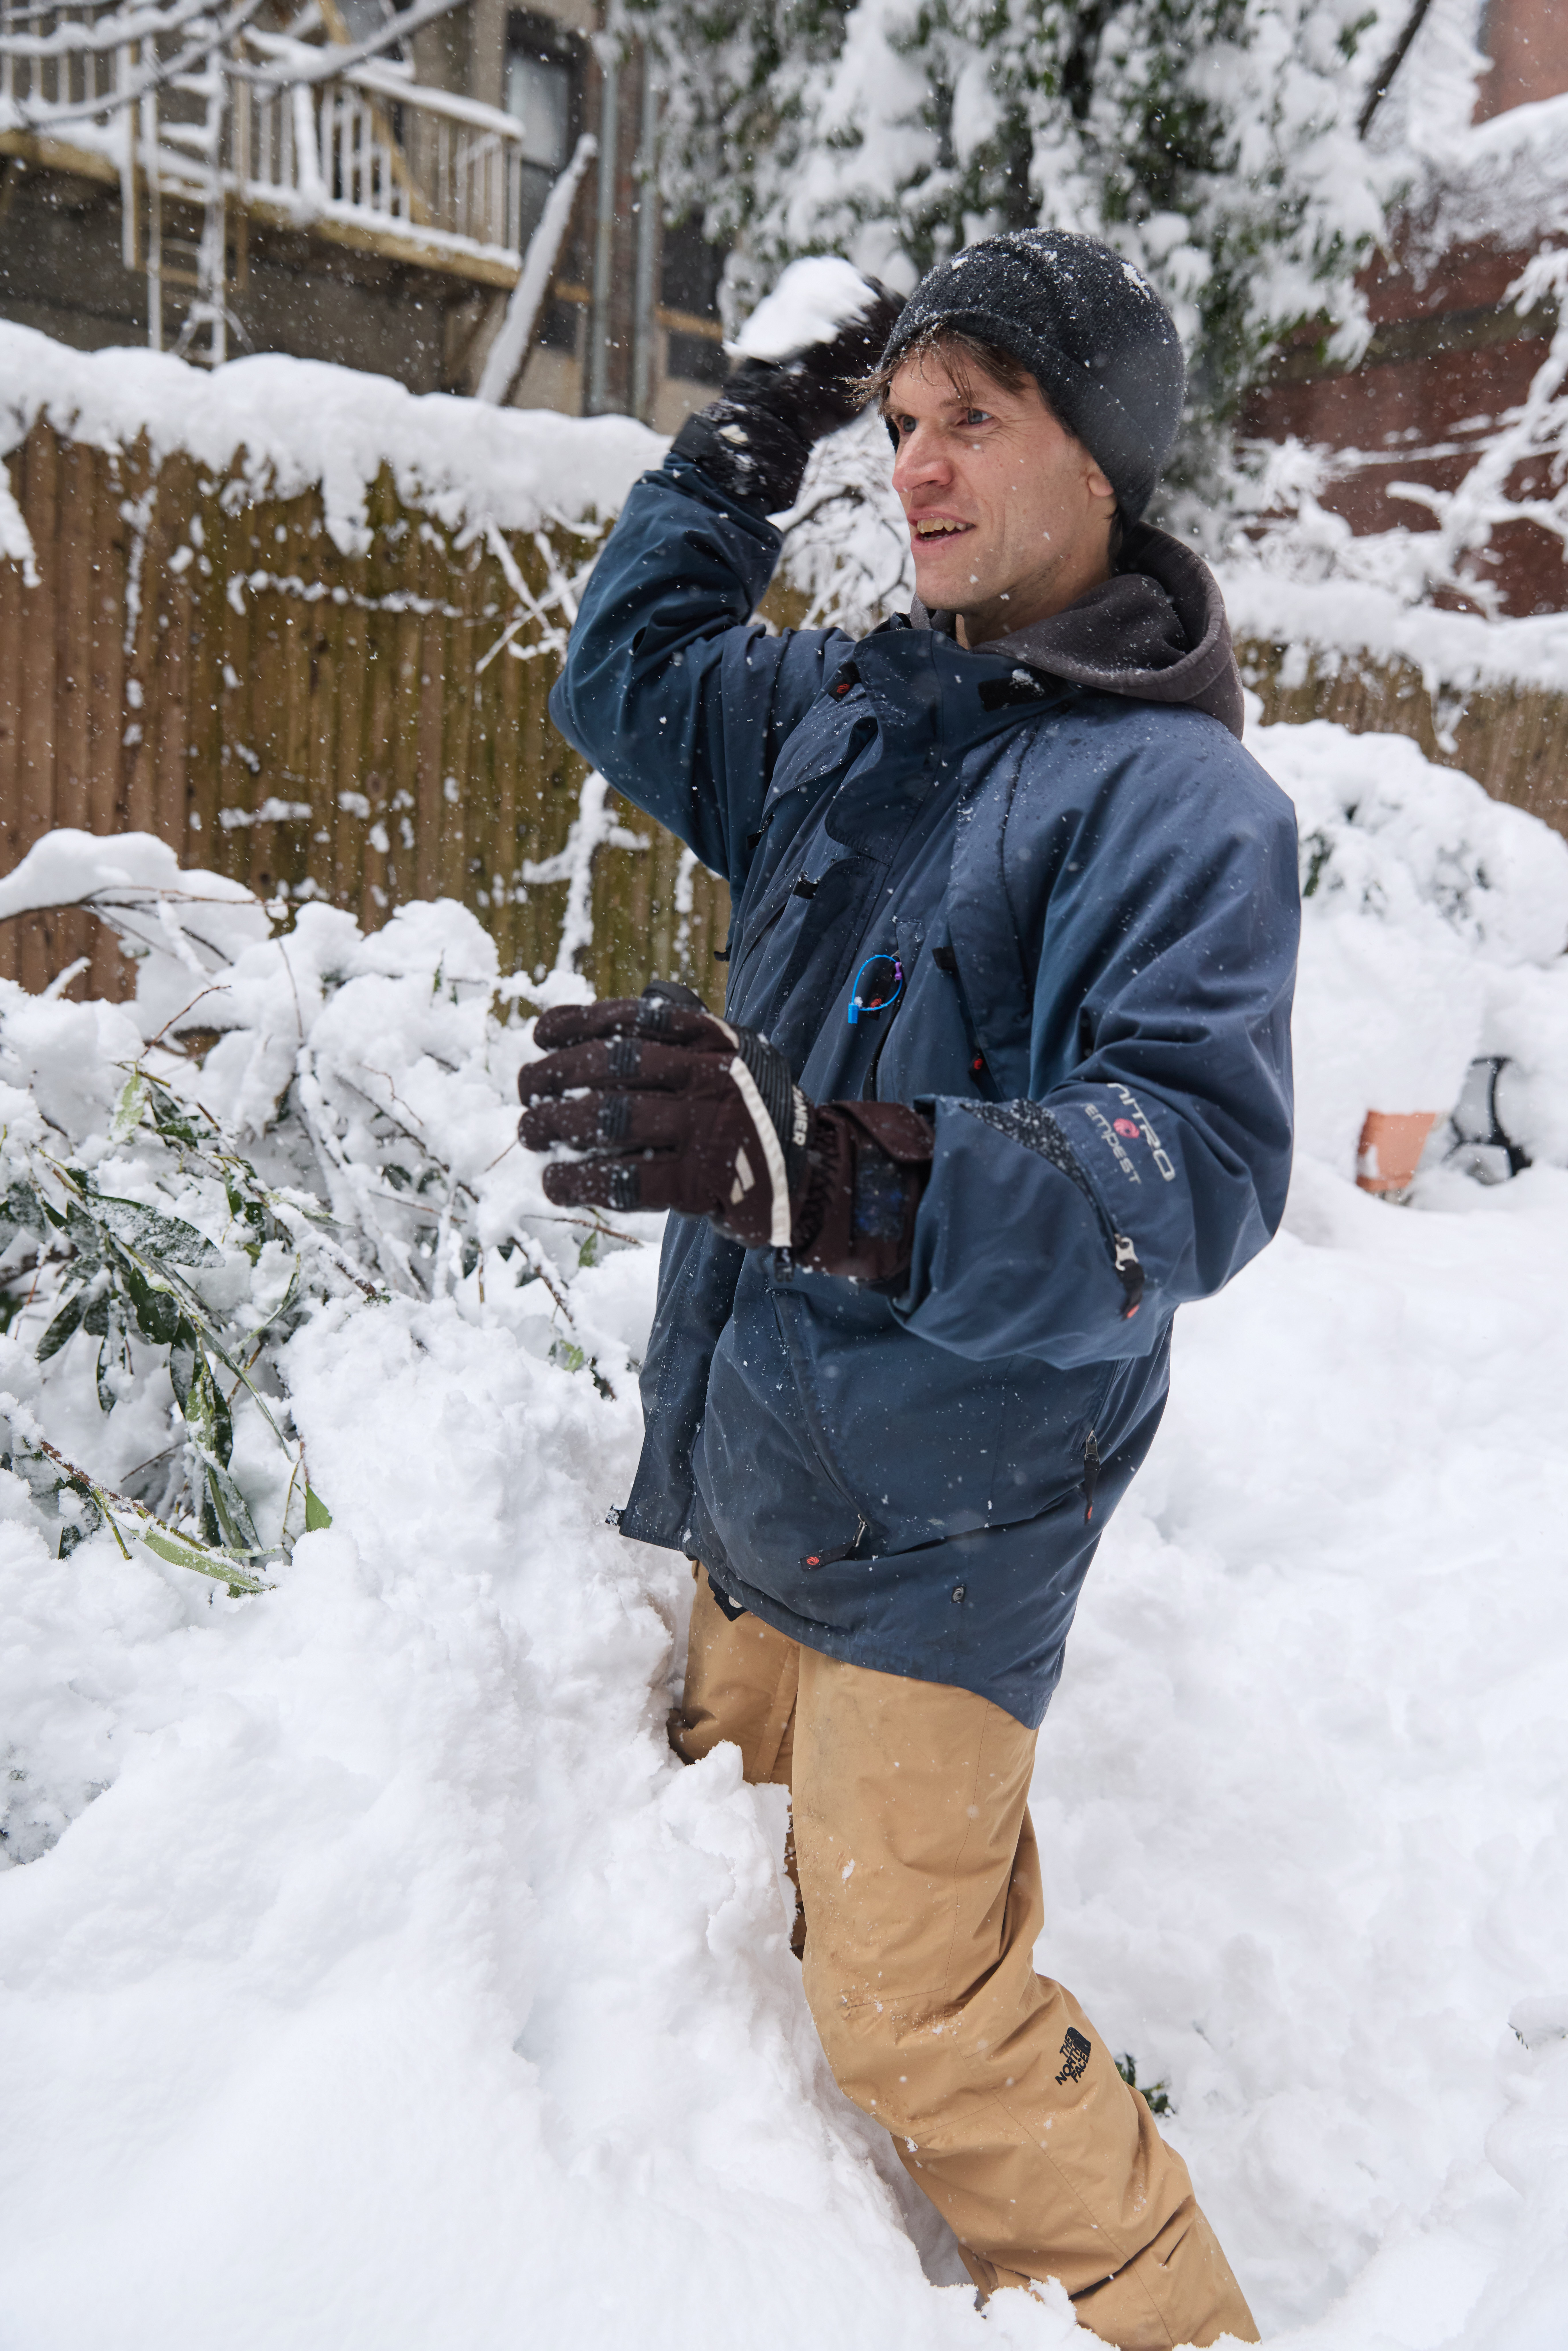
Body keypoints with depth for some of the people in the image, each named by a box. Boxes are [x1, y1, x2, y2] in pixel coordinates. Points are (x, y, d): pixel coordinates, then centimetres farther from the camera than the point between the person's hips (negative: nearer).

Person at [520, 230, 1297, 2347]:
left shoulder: (1178, 793, -16)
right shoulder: (849, 711, 7)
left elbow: (1195, 1174, -28)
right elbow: (626, 685, 21)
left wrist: (817, 1167, -43)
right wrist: (747, 445, 11)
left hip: (937, 1516, -7)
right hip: (749, 1459, 8)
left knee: (914, 2010, 0)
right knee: (793, 1880, 22)